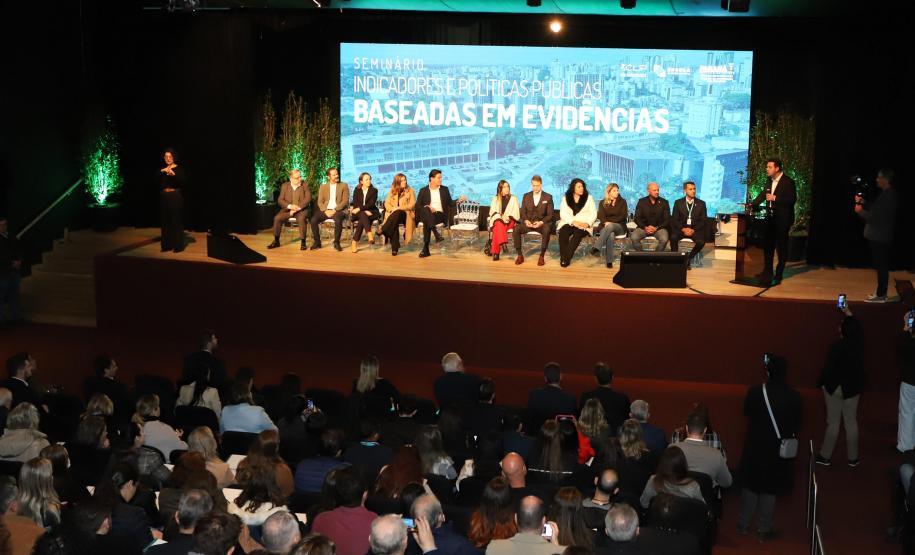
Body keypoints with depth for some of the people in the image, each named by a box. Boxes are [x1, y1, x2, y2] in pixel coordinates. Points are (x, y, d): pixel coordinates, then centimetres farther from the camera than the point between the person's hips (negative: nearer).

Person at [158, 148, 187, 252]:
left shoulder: (179, 169, -1)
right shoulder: (161, 169, 12)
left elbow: (184, 182, -14)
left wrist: (173, 174, -26)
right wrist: (162, 171, -17)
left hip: (176, 197, -5)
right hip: (164, 197, 5)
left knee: (176, 221, -5)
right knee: (166, 221, 5)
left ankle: (178, 245, -2)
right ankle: (167, 245, 10)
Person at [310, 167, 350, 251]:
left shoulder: (344, 186, 6)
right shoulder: (323, 186, 14)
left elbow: (345, 201, -3)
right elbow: (320, 202, 7)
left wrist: (334, 210, -15)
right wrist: (325, 211, -13)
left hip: (338, 210, -2)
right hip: (325, 210, 3)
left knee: (338, 220, -37)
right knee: (313, 220, -25)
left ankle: (336, 243, -19)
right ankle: (317, 242, -9)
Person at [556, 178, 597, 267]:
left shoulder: (588, 198, 12)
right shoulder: (565, 198, 12)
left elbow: (593, 213, 5)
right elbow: (563, 213, 1)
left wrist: (587, 223, -14)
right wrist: (573, 222, -14)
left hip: (583, 225, -1)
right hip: (568, 223, 1)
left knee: (577, 233, -35)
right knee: (563, 232, -33)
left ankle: (567, 258, -36)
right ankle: (563, 257, -33)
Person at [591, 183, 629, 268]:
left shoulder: (622, 202, 12)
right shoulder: (603, 203, 16)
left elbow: (624, 216, 0)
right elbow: (601, 216, 4)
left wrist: (610, 221, -11)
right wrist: (605, 222, -20)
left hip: (619, 226, -1)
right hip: (605, 226, 1)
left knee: (610, 226, -39)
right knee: (611, 235, -37)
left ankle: (597, 247, -52)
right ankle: (609, 261, -45)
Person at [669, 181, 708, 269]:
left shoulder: (701, 203, 8)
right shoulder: (678, 202, 8)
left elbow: (704, 220, 3)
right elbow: (674, 219, 2)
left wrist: (693, 230, -12)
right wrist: (683, 229, -14)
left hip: (696, 229, 0)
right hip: (681, 228, 0)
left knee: (701, 242, -30)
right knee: (673, 237, -32)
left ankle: (689, 258, -7)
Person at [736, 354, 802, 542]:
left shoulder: (754, 392, -19)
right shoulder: (794, 397, -20)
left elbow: (746, 412, -3)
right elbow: (796, 424, -9)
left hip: (754, 447, 1)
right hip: (778, 450, -1)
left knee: (750, 486, 20)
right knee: (769, 490, 15)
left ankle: (743, 525, 30)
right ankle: (763, 530, 24)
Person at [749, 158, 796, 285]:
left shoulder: (788, 181, -14)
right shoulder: (769, 180, 8)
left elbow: (792, 199, -18)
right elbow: (763, 194, 15)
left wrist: (775, 198, -23)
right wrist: (753, 204, 1)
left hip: (782, 219, -7)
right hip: (770, 217, 7)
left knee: (781, 246, 2)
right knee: (768, 245, 12)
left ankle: (778, 274, 9)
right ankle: (767, 272, 22)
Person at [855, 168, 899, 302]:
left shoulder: (887, 197, -21)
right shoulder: (888, 194, 12)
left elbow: (875, 217, -23)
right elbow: (876, 210, 21)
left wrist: (860, 211, -9)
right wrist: (864, 202, 12)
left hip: (880, 238, -10)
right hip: (881, 237, 10)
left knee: (881, 266, -4)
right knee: (882, 266, 15)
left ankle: (880, 295, 2)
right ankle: (881, 293, 22)